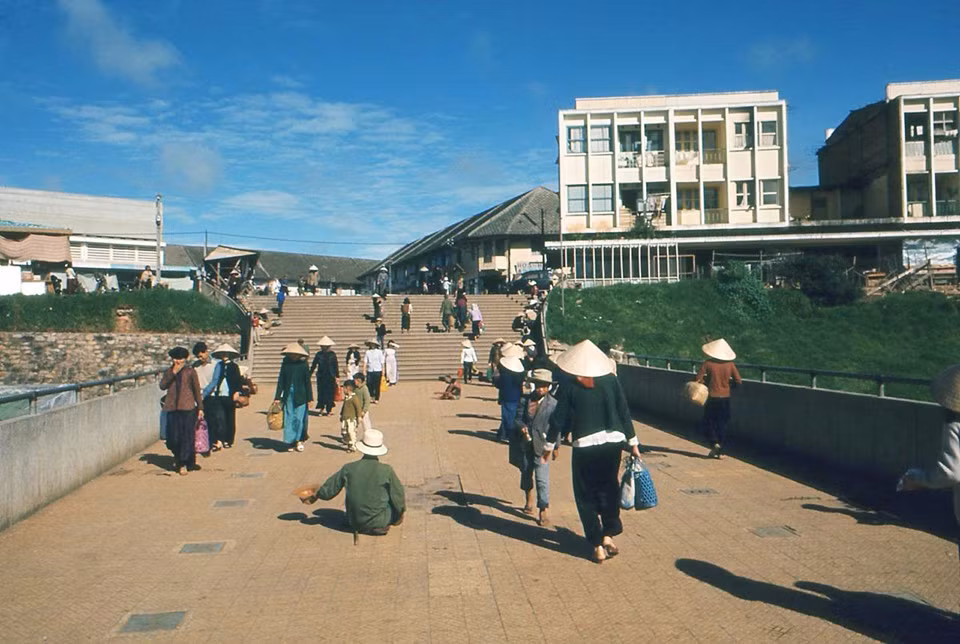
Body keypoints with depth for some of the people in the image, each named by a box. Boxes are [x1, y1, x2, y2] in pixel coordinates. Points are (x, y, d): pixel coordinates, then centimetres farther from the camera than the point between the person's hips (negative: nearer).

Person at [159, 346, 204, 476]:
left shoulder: (190, 371, 5)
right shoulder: (168, 372, 11)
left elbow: (197, 390, 8)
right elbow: (162, 386, -6)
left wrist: (200, 408, 6)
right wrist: (173, 372, -13)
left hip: (188, 408, -2)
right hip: (172, 408, 2)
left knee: (187, 436, -4)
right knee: (172, 437, 4)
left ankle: (183, 463, 5)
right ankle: (177, 456, 32)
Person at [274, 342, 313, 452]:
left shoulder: (303, 364, -2)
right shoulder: (285, 364, 2)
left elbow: (307, 382, 2)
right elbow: (281, 381, 5)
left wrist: (309, 398, 0)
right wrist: (278, 397, 2)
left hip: (300, 396, -1)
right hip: (288, 395, 1)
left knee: (300, 418, 0)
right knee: (289, 418, 3)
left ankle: (299, 440, 16)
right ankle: (290, 443, 14)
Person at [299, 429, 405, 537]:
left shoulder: (348, 468, -10)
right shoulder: (386, 470, -18)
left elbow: (328, 491, 1)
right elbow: (398, 497, -9)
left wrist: (314, 496, 23)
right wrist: (400, 515, 12)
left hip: (354, 522, 4)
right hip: (379, 523, -3)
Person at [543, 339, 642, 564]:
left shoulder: (569, 387, -5)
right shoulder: (611, 381, 2)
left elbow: (559, 419, -3)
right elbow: (625, 413, 4)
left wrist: (549, 446, 9)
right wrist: (633, 443, 12)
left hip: (585, 446, -3)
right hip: (613, 442, 3)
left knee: (586, 496, 10)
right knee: (608, 489, 21)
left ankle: (597, 545, 12)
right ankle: (608, 535, 19)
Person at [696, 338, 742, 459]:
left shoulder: (707, 363, -10)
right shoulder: (730, 365, -3)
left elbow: (698, 379, -15)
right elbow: (738, 381, -1)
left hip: (712, 397, -3)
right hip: (725, 398, 3)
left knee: (709, 422, 12)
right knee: (722, 424, 10)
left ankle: (715, 443, -7)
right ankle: (719, 451, 13)